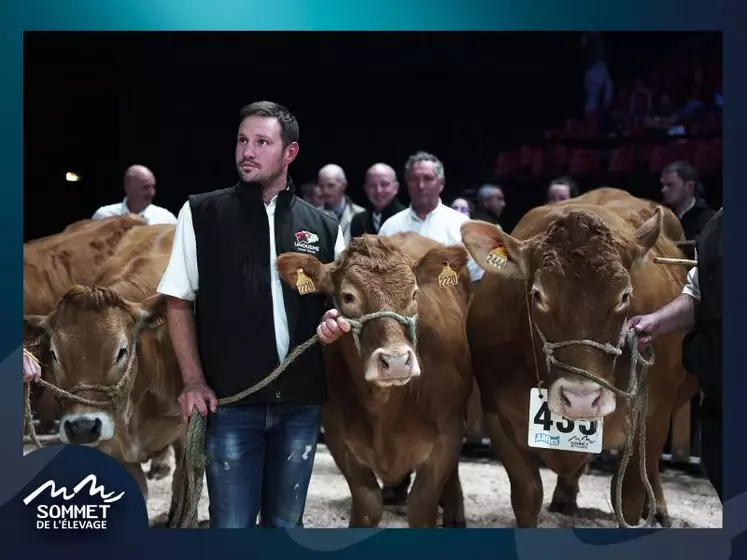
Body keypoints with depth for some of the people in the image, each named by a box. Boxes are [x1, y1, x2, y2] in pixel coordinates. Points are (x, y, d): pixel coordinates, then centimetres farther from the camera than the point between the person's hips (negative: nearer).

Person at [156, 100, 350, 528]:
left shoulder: (324, 226, 7)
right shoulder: (201, 213, 1)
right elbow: (179, 301, 2)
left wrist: (335, 321, -8)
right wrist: (194, 381, -6)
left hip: (302, 402, 3)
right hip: (230, 401, -2)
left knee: (286, 522, 16)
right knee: (232, 523, 5)